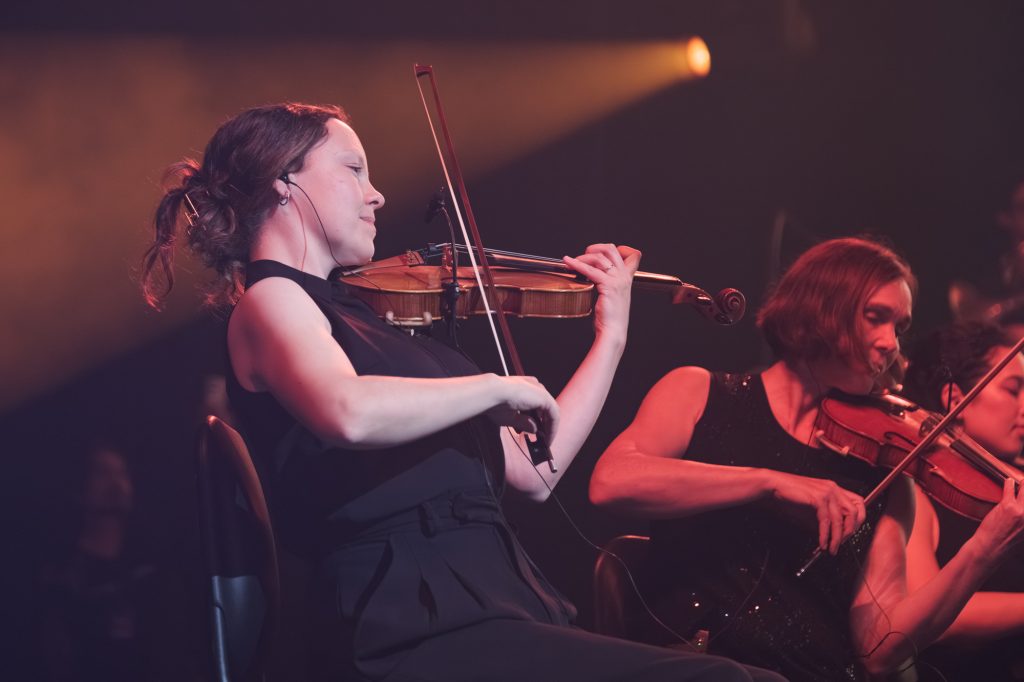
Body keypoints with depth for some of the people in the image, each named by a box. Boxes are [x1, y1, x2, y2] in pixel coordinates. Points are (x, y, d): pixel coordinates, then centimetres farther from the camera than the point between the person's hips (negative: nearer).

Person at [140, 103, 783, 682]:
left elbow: (534, 473, 26)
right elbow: (348, 413, -24)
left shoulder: (356, 315, 24)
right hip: (419, 627, -8)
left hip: (505, 604, 8)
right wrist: (500, 387, -11)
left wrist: (611, 336, 27)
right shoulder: (268, 301, 2)